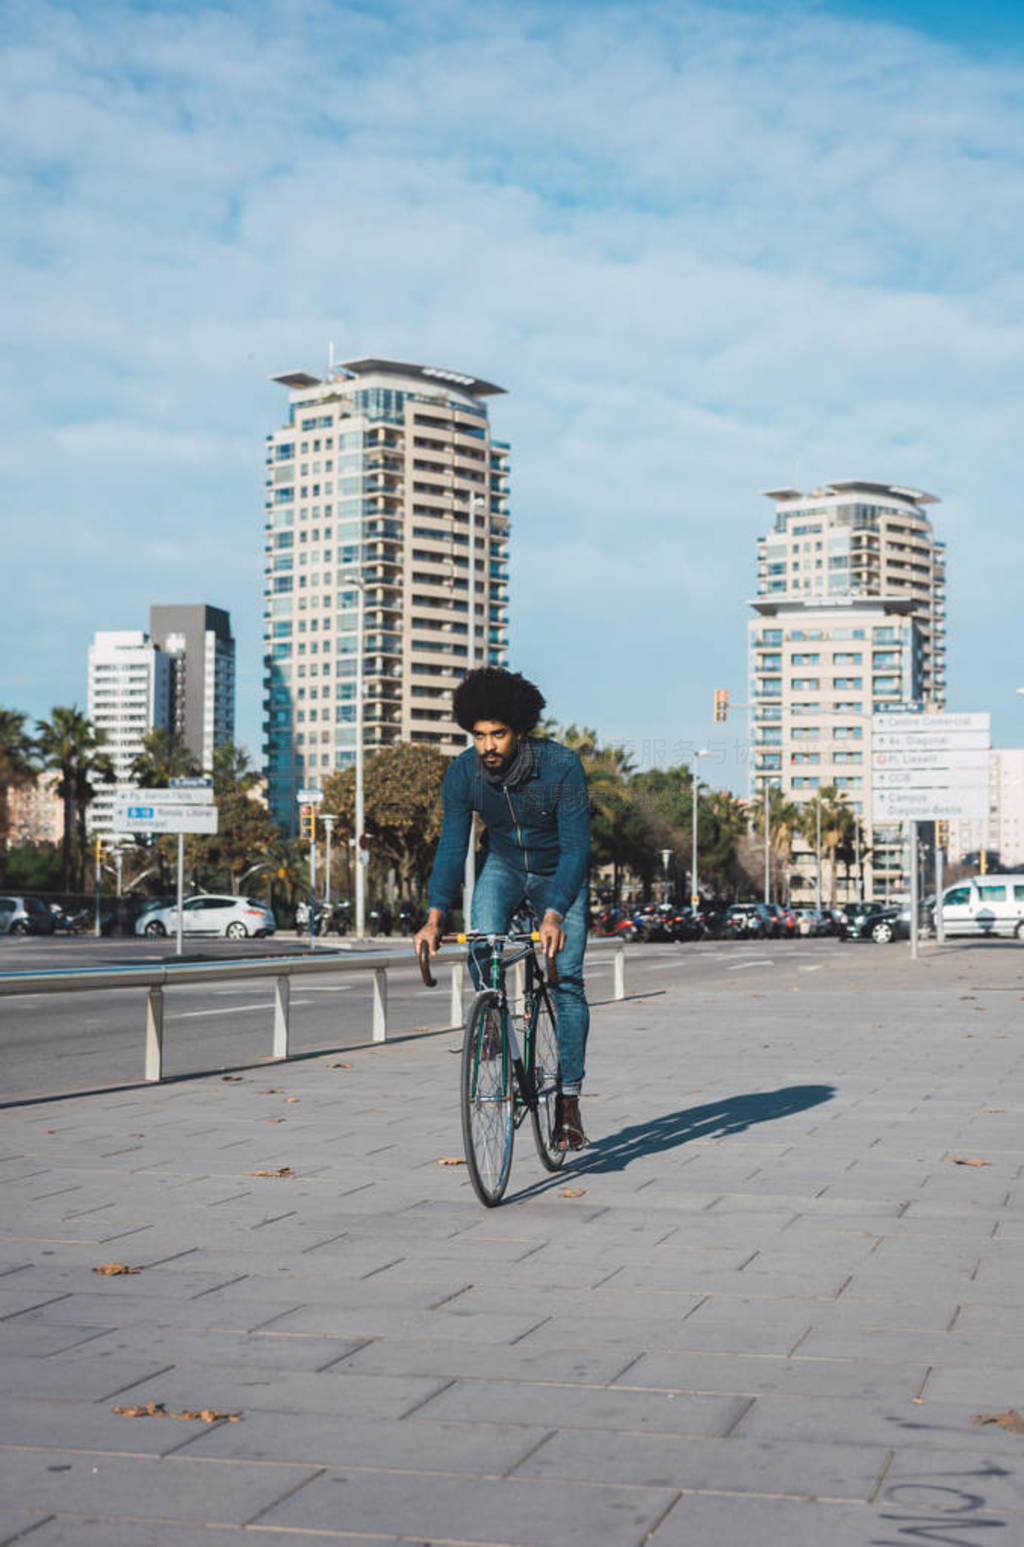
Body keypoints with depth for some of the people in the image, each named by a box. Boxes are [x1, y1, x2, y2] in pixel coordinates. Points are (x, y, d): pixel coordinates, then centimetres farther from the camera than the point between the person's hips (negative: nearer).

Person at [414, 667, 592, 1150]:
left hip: (559, 875, -2)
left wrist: (554, 915, -43)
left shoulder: (562, 766, -29)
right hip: (503, 868, 2)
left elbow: (576, 847, -31)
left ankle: (568, 1100, -2)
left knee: (566, 979, -10)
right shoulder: (463, 772, -20)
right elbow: (452, 847, -17)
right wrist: (434, 918, -28)